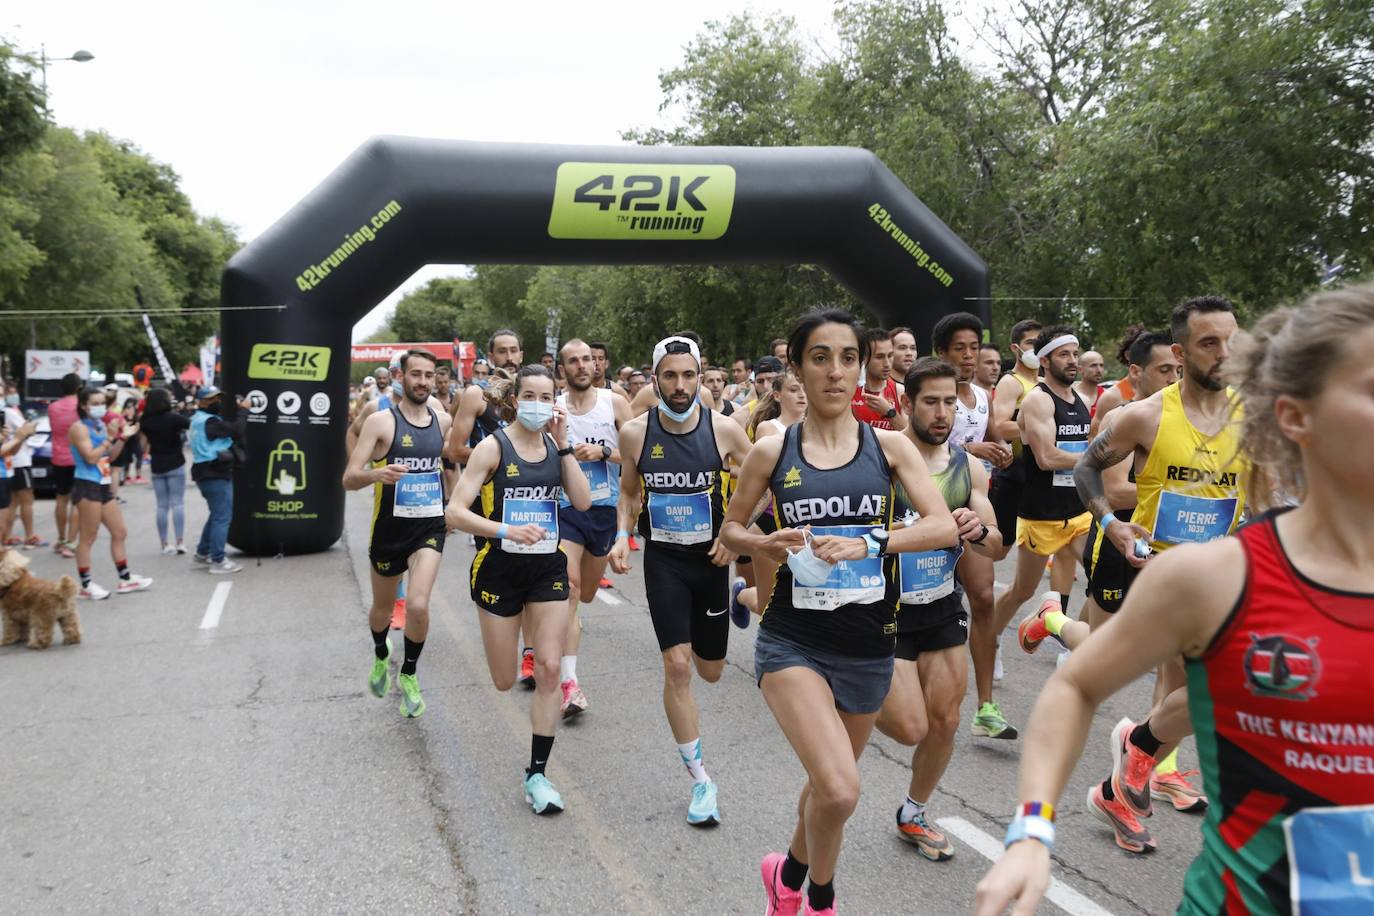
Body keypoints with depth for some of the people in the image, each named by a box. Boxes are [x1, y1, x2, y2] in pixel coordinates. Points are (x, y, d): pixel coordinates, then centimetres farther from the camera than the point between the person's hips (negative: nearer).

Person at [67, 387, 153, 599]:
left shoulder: (100, 425, 14)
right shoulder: (79, 427, -11)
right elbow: (90, 457, -20)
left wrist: (123, 438, 8)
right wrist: (110, 438, -18)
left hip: (103, 486, 9)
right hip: (87, 486, -9)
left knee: (120, 533, 14)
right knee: (88, 538, -4)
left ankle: (125, 579, 22)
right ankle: (86, 586, 2)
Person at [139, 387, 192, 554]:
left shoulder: (146, 421, 1)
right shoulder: (173, 417, -11)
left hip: (157, 467, 4)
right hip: (175, 465, -4)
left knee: (162, 505, 8)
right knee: (178, 503, -1)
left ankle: (165, 542, 8)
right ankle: (180, 541, -8)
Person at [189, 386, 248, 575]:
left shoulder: (200, 419, 17)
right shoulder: (209, 421, -16)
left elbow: (225, 426, 12)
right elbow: (236, 430, -22)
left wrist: (235, 409, 6)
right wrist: (243, 410, -9)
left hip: (209, 473, 11)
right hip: (216, 474, -11)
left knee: (217, 515, 22)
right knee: (222, 517, -7)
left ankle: (202, 554, 28)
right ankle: (218, 561, -6)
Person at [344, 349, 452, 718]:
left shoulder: (443, 420, 1)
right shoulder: (381, 421, -10)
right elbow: (349, 479, -15)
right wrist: (376, 473, -34)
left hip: (430, 526, 1)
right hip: (389, 528, -1)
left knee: (418, 605, -16)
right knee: (383, 607, 17)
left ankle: (409, 674, 8)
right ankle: (381, 655, 49)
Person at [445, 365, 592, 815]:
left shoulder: (555, 446, 3)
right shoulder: (494, 447, -9)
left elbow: (583, 502, -9)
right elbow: (455, 512, -15)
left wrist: (563, 445, -11)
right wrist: (506, 530, -29)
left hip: (548, 569, 3)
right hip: (500, 570, -3)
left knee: (548, 670, -4)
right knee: (504, 681, 8)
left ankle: (537, 774, 7)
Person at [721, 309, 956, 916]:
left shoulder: (888, 446, -1)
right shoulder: (771, 452, -3)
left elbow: (944, 526, -10)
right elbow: (729, 531, 8)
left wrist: (869, 543, -24)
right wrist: (768, 544, -13)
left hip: (868, 644, 3)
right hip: (793, 641, -2)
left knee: (829, 785, 19)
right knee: (840, 791, -20)